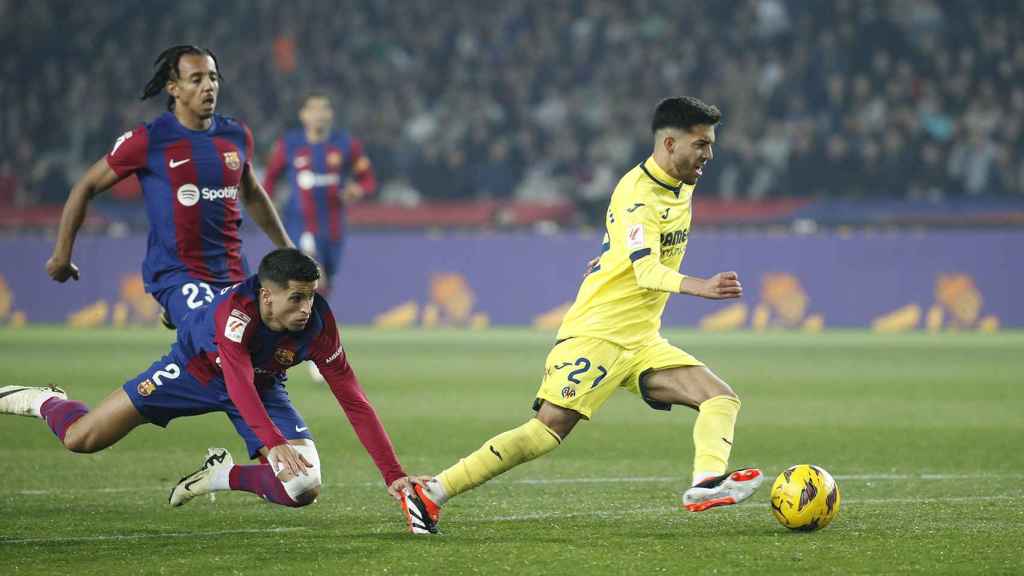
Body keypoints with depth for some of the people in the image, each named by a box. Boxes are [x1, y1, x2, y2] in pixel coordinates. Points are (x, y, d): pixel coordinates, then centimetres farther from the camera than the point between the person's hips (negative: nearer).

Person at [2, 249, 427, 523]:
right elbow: (239, 384, -50)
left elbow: (354, 403, -25)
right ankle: (44, 402, 33)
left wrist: (393, 474, -30)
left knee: (303, 490, -19)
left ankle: (222, 475, 11)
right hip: (199, 367, -3)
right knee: (81, 439, -5)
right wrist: (275, 444, -64)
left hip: (263, 388, 3)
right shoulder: (236, 308, -39)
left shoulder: (318, 325, -29)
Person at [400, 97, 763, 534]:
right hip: (596, 333, -9)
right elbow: (646, 270, -31)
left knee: (721, 398, -8)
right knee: (547, 430, -16)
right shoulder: (637, 193, -17)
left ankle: (707, 483, -31)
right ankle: (431, 494, -11)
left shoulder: (680, 187, 11)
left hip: (641, 341, 9)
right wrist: (699, 287, -45)